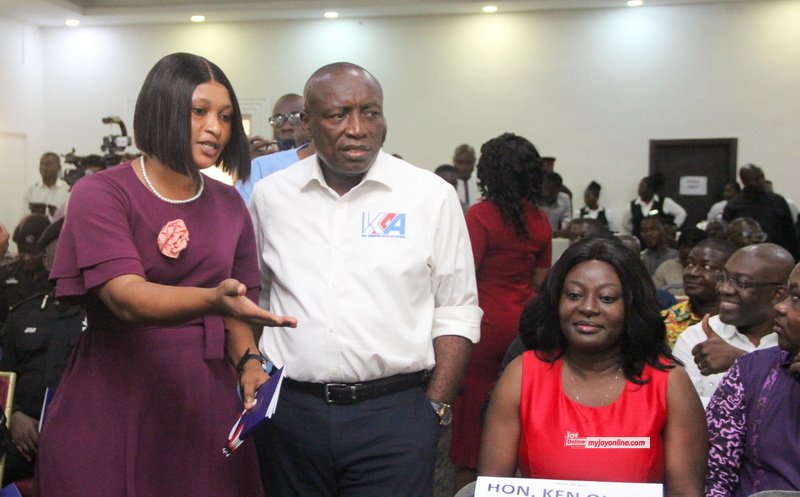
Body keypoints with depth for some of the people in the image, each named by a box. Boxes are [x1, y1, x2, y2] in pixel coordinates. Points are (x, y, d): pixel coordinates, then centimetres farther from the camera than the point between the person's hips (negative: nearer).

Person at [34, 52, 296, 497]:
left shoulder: (230, 205, 8)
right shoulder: (101, 194, -7)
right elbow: (126, 298, -21)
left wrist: (248, 360, -6)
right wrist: (213, 300, -37)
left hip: (207, 402, 4)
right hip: (112, 407, -4)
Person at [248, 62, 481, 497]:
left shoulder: (432, 196, -1)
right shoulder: (270, 195, 5)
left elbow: (455, 314, 1)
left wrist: (436, 409, -4)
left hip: (394, 412, -2)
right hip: (290, 408, 2)